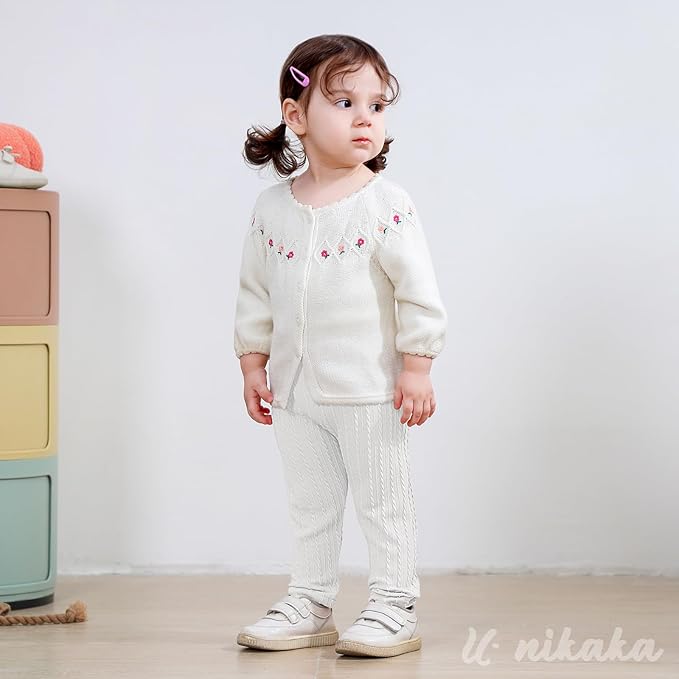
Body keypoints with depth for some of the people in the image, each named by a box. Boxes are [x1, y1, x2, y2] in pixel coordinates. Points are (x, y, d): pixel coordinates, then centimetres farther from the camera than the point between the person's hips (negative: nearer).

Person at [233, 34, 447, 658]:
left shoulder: (386, 205, -10)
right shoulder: (272, 208, 3)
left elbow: (419, 291, -10)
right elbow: (255, 294, 10)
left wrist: (417, 368, -13)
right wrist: (253, 363, 8)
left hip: (370, 390, -5)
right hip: (295, 392, 5)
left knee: (384, 501, 5)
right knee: (309, 506, 15)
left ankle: (394, 607, 16)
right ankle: (309, 607, 27)